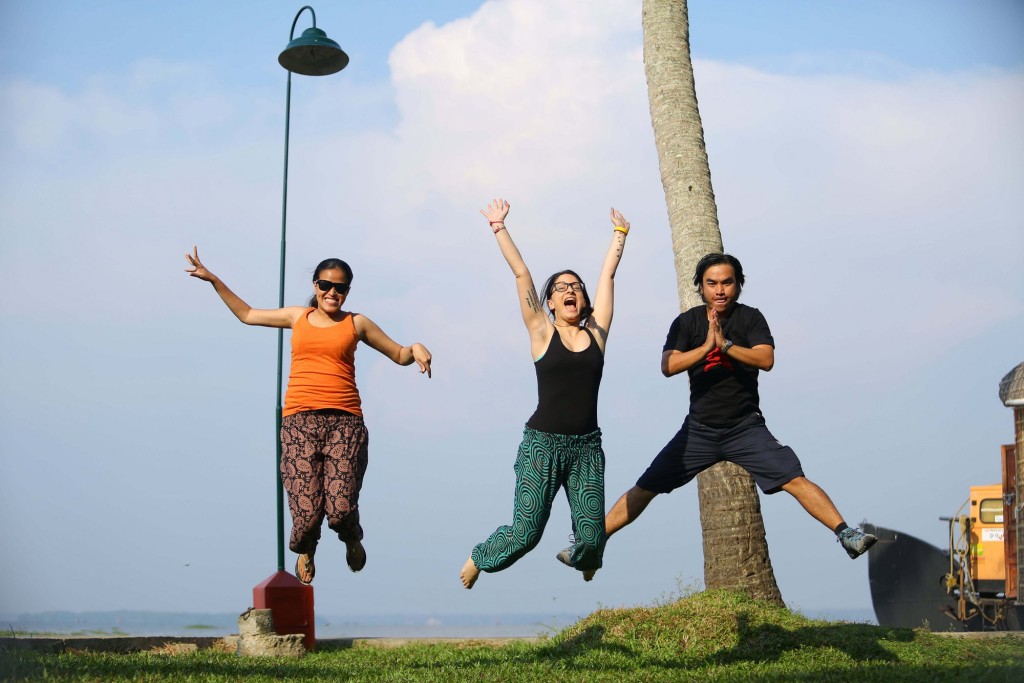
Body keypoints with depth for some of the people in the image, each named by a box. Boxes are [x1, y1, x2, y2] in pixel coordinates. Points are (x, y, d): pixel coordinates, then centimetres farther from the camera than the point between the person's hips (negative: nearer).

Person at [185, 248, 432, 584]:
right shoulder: (298, 316, 20)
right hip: (300, 420, 1)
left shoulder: (356, 323, 15)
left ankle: (351, 538, 24)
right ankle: (304, 549, 26)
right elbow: (246, 314, 31)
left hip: (345, 421, -1)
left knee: (341, 511, -15)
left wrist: (415, 347, -3)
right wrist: (212, 279, 28)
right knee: (307, 511, -12)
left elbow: (400, 355, 19)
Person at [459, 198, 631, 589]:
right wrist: (499, 228, -1)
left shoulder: (596, 333, 8)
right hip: (543, 443, -2)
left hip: (587, 446, 3)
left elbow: (608, 273, 12)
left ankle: (583, 565, 37)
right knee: (525, 532, -4)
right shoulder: (542, 333, 2)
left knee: (592, 537, 0)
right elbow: (521, 273, -1)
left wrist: (620, 234, 20)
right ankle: (475, 562, 26)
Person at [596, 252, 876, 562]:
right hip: (699, 429, 1)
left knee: (795, 481, -15)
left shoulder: (750, 318, 0)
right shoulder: (687, 322, 3)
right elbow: (668, 366, -11)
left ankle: (846, 534, -13)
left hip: (745, 428, -1)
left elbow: (766, 359, -16)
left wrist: (725, 344, -25)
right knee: (645, 488, 0)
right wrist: (706, 347, -22)